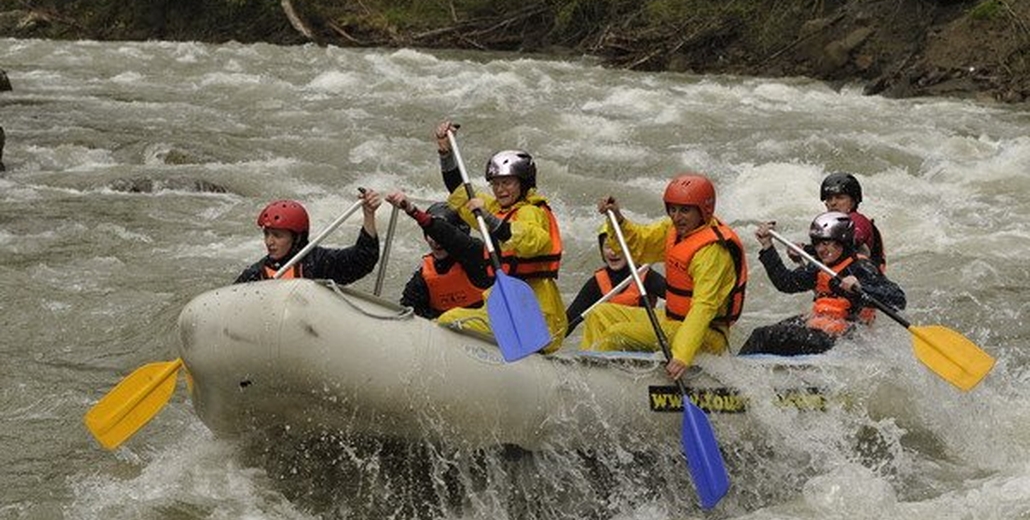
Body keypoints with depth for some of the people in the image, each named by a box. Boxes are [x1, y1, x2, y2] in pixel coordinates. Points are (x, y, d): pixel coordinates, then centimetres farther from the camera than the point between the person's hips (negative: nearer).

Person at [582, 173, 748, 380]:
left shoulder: (712, 250, -25)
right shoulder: (677, 229, 3)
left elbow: (703, 308, -33)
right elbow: (639, 244, 18)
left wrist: (682, 356, -42)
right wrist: (618, 220, -3)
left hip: (705, 337, -10)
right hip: (673, 319, 10)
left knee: (617, 336, -23)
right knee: (600, 316, 10)